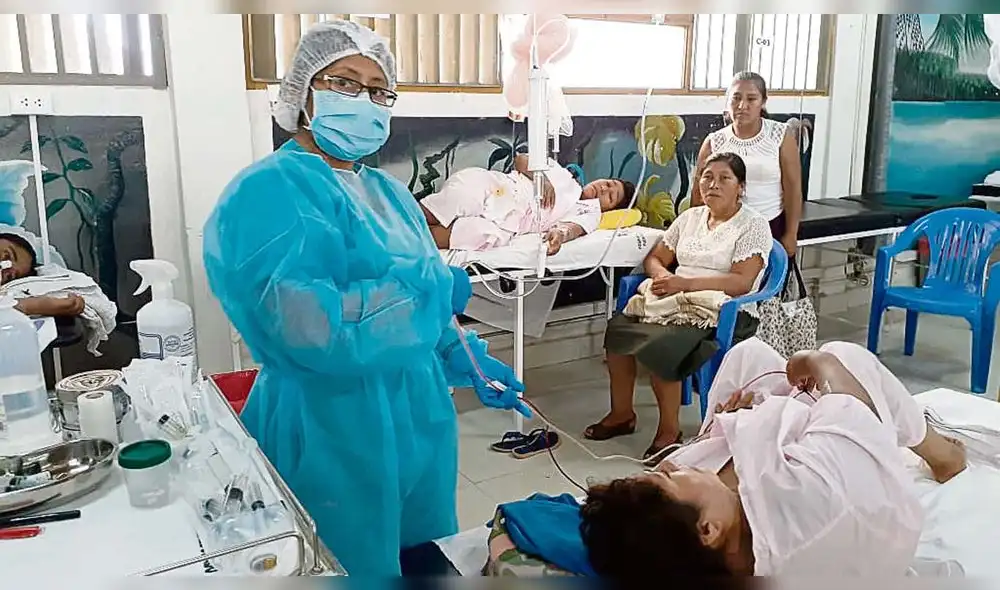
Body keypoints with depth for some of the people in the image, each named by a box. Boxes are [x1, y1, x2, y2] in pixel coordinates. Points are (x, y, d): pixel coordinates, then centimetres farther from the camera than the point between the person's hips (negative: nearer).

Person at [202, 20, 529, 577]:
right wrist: (435, 292, -21)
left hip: (416, 420, 8)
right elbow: (304, 323, -30)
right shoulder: (269, 192, -16)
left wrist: (468, 362, 2)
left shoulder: (389, 193, 10)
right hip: (331, 433, -7)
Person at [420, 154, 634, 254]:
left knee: (485, 235, -35)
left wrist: (560, 234, -28)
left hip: (504, 223, -2)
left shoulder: (590, 213, 21)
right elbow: (521, 159, 18)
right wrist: (542, 178, -2)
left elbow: (573, 228, -3)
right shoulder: (563, 173, 29)